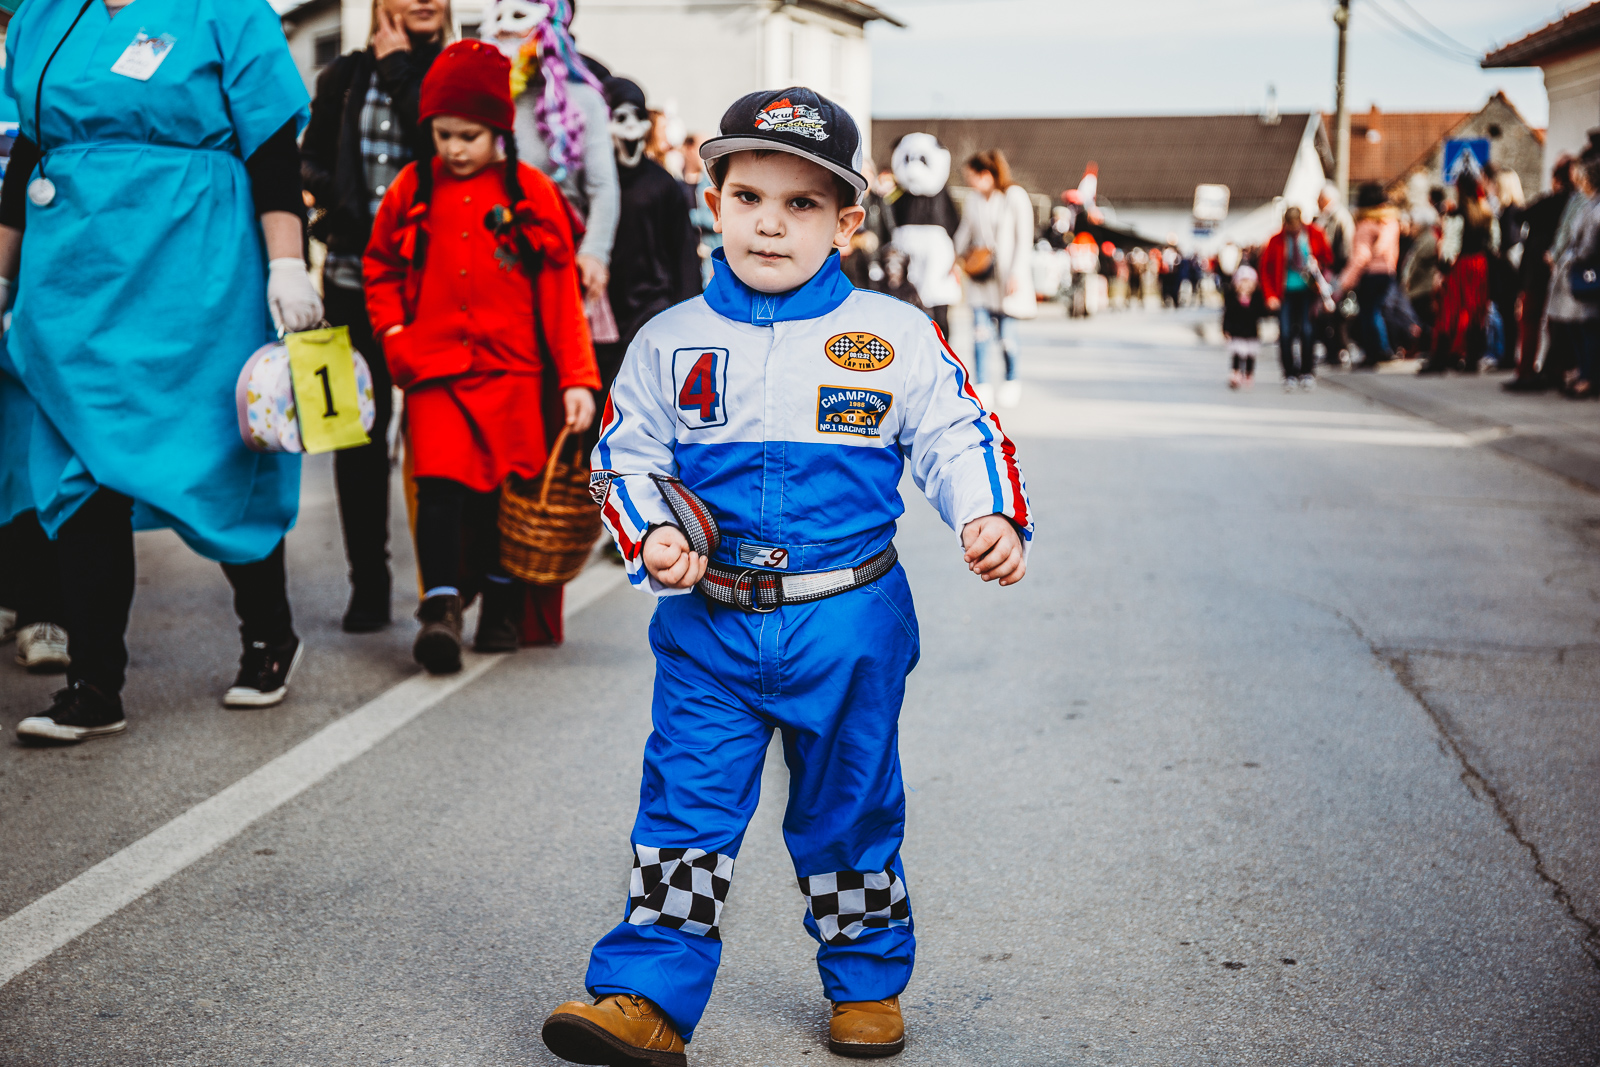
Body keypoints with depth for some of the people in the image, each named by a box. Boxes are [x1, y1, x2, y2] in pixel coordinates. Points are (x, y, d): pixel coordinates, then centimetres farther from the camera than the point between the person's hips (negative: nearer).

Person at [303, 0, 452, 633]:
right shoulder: (346, 76, 12)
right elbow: (312, 164, 13)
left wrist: (399, 67, -3)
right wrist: (348, 213, -4)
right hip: (356, 278, 3)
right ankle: (368, 584, 9)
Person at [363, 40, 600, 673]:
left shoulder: (531, 194, 1)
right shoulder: (412, 190, 6)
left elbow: (560, 292, 1)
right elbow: (380, 269, 17)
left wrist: (576, 378, -4)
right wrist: (395, 334, 1)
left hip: (511, 371, 0)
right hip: (435, 369, 0)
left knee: (504, 491, 6)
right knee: (441, 484, -15)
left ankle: (501, 610, 20)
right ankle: (441, 609, -17)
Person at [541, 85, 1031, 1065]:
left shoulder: (896, 337, -2)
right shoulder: (672, 341, 2)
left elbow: (958, 438, 1)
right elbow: (625, 458, 9)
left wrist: (992, 518, -17)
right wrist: (651, 537, -9)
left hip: (848, 626, -1)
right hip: (709, 625, 1)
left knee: (848, 814, 12)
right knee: (685, 808, 0)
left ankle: (868, 983, 30)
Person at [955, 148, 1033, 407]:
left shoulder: (1016, 197, -6)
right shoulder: (973, 199, 7)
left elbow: (1024, 239, -7)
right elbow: (964, 233, 17)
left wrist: (1016, 274, -12)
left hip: (1007, 276, -4)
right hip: (980, 274, 4)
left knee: (1007, 332, 0)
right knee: (981, 330, -4)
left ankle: (1011, 380, 22)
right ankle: (981, 384, 2)